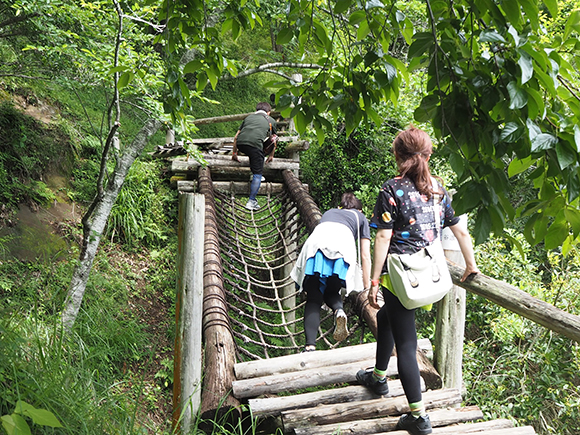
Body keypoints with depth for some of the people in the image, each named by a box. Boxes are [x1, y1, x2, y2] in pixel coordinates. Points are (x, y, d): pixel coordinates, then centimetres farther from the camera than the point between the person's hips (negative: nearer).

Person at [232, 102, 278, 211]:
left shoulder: (249, 117, 33)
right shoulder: (271, 120, 28)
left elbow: (236, 137, 32)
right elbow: (274, 142, 37)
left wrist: (234, 153, 43)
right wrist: (271, 155, 53)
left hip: (240, 144, 3)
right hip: (255, 144, -3)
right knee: (258, 174, 6)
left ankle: (255, 174, 39)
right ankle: (251, 201, 4)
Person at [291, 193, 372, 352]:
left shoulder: (329, 212, 42)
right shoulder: (360, 217, 34)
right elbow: (365, 255, 29)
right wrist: (367, 285, 34)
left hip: (316, 244, 1)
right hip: (342, 247, -1)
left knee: (313, 299, 3)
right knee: (331, 291, 19)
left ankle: (310, 346, -13)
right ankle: (339, 310, -15)